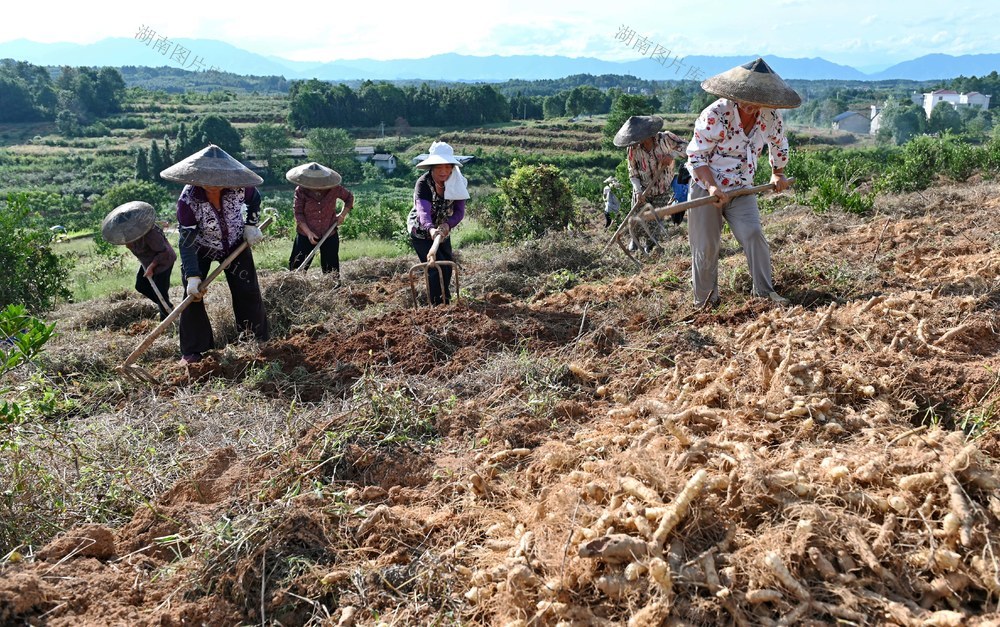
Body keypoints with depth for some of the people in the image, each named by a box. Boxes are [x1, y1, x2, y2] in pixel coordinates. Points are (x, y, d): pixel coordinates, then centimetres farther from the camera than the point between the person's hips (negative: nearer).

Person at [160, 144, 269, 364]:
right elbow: (187, 242, -31)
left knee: (248, 293, 2)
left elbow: (255, 200, -1)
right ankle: (193, 350, 3)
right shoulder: (188, 200, -33)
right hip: (200, 249, -2)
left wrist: (251, 225, -8)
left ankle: (258, 341, 21)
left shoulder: (239, 188, -28)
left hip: (235, 244, 2)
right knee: (193, 296, -9)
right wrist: (192, 276, -36)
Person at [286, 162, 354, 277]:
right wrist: (308, 232, -21)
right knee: (297, 268, 0)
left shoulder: (334, 189, -10)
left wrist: (343, 214, -5)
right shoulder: (301, 191, -13)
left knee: (331, 269, 9)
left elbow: (349, 197, 8)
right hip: (306, 235, -1)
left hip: (330, 235, 1)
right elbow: (298, 214, -11)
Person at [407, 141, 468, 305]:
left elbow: (459, 211, -17)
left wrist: (448, 224, -38)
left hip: (442, 230, 6)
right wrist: (431, 229, -65)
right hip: (421, 231, -6)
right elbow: (423, 211, -45)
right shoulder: (423, 184, -30)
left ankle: (445, 302, 36)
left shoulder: (458, 183, -15)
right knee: (437, 268, -17)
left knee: (447, 267, 16)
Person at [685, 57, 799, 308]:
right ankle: (705, 301, 14)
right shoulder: (716, 114, -20)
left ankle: (765, 291, -5)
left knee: (753, 235, -15)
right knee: (705, 247, -1)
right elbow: (695, 155, -16)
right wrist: (712, 186, -26)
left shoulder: (770, 116, -6)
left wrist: (778, 174, 24)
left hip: (742, 190, 3)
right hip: (706, 188, -3)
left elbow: (779, 144, 17)